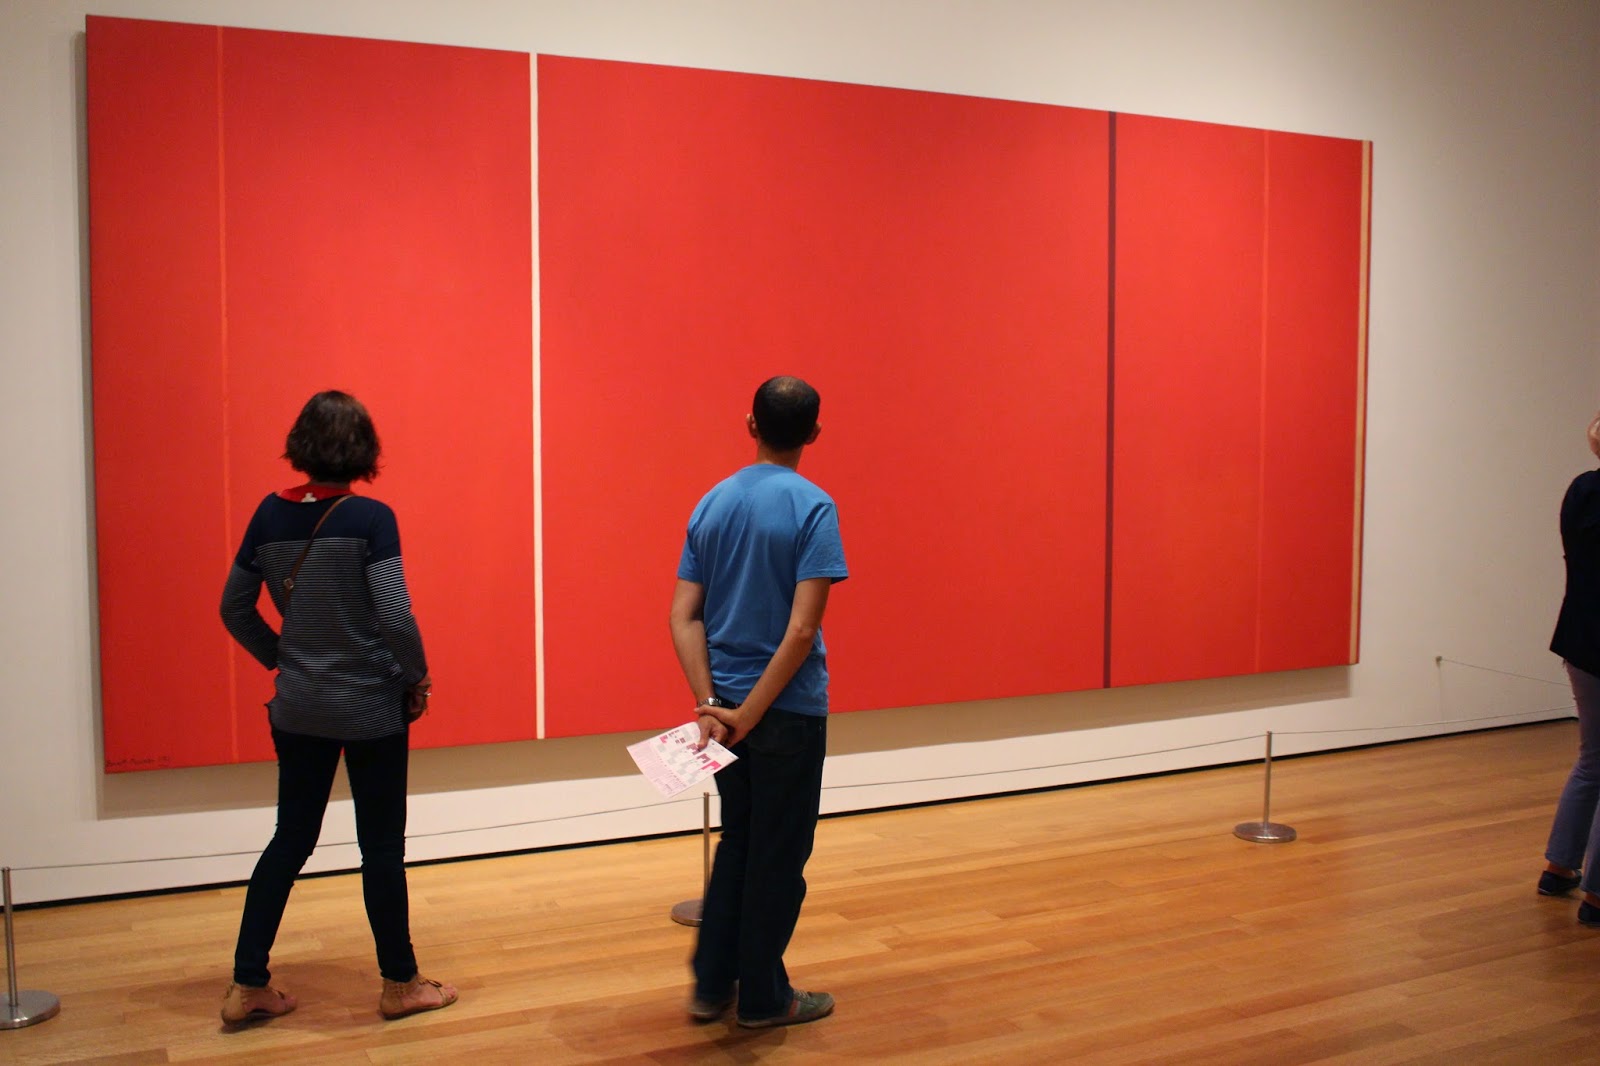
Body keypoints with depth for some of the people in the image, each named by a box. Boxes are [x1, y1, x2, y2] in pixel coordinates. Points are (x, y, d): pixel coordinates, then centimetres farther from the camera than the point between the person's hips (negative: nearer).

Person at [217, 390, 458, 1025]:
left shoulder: (270, 515, 0)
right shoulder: (370, 519, -16)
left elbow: (235, 609, 7)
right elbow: (395, 617, -21)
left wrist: (282, 660, 17)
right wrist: (417, 677, -6)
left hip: (298, 708, 5)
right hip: (372, 708, -5)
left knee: (291, 838, 16)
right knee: (381, 846, 8)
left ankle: (247, 987, 22)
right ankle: (400, 985, 21)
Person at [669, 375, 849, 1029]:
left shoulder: (711, 503, 4)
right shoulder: (812, 508, -13)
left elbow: (683, 618, -2)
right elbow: (801, 630, -21)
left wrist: (710, 705, -7)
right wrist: (748, 714, -15)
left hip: (723, 704, 6)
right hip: (788, 711, -6)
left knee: (736, 844, 20)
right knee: (778, 857, 8)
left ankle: (711, 986, 27)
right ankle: (763, 998, 21)